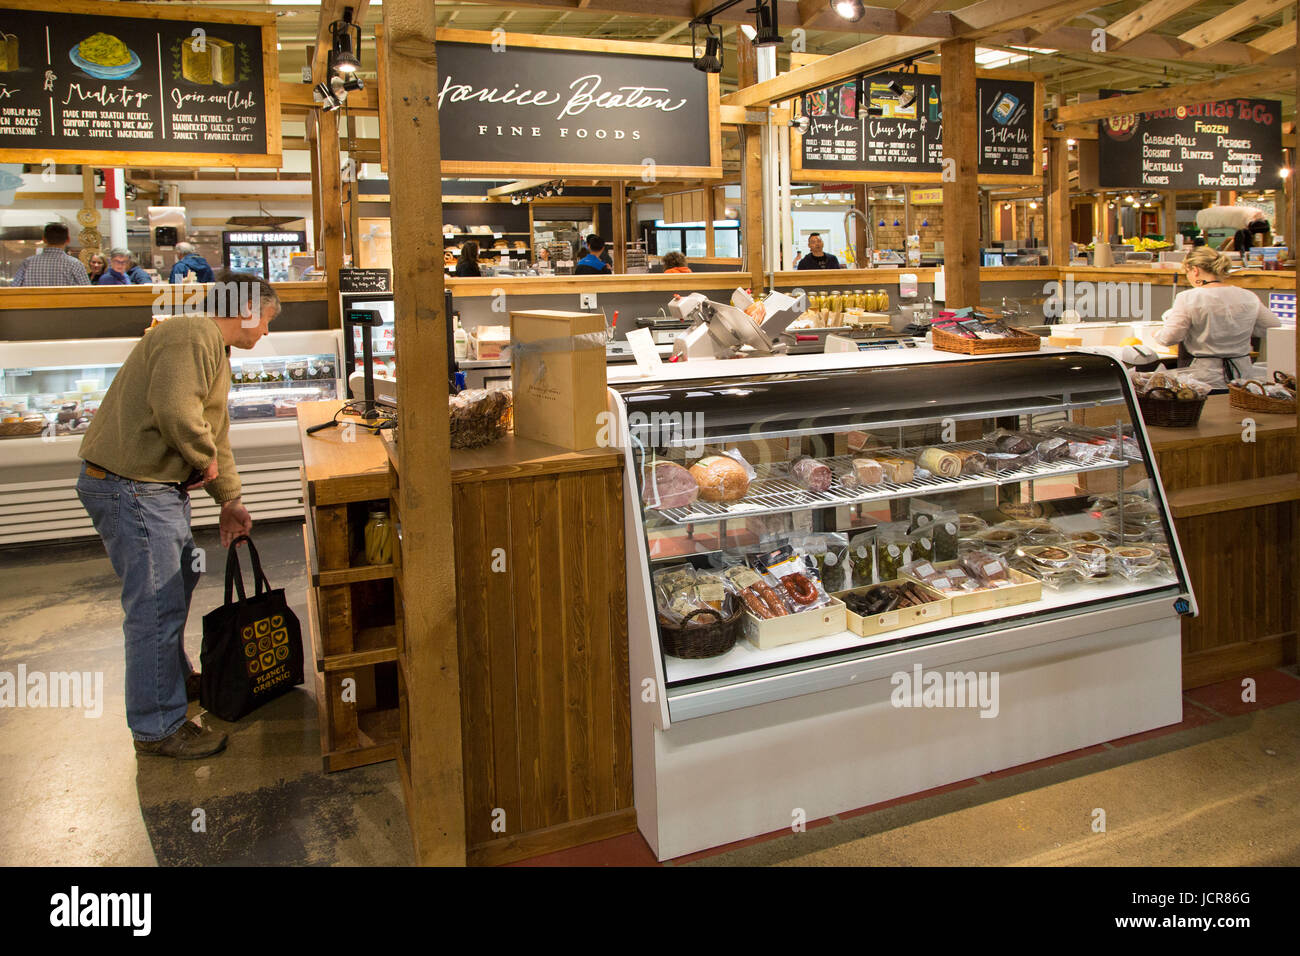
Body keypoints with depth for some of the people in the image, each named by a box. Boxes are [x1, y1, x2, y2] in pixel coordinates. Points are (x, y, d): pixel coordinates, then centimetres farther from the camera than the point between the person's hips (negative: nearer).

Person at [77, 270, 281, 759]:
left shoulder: (213, 349, 20)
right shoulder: (193, 337, -16)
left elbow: (213, 429, 24)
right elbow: (175, 410, -31)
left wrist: (229, 500, 24)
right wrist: (205, 458, -14)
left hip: (157, 485, 11)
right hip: (130, 488, -11)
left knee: (179, 578, 24)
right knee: (156, 605, -5)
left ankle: (176, 678, 44)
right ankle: (157, 727, 7)